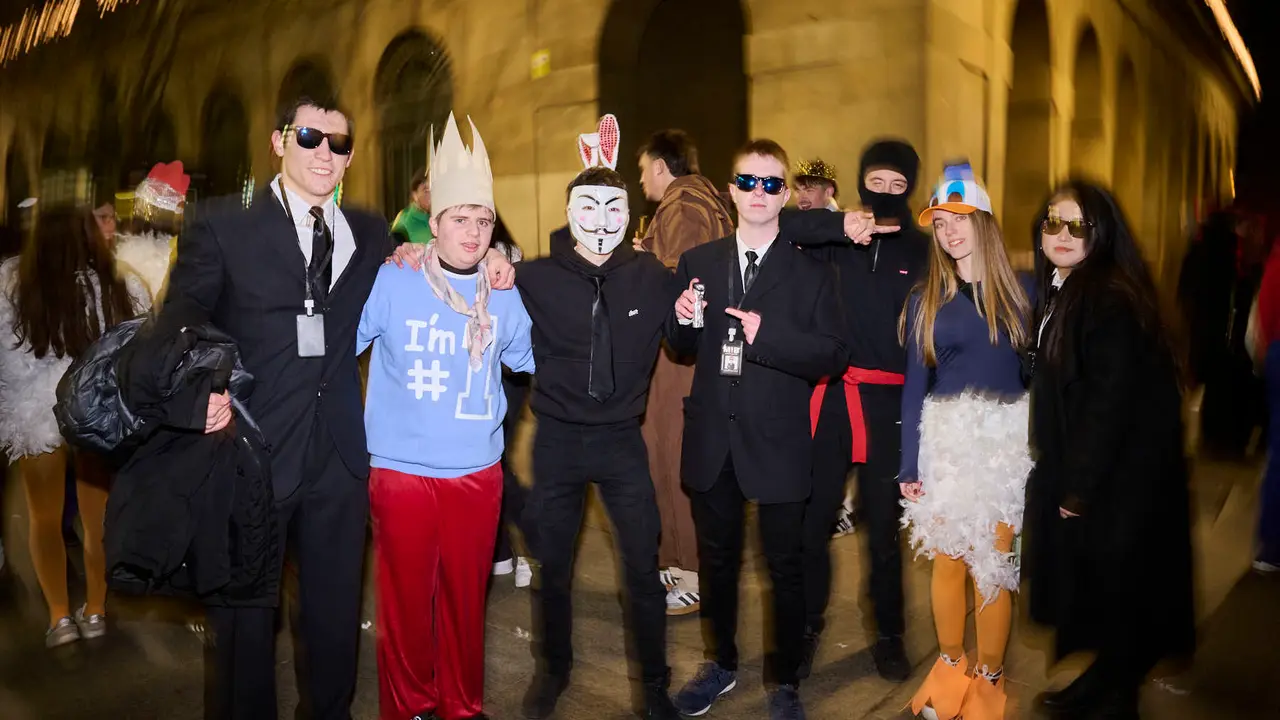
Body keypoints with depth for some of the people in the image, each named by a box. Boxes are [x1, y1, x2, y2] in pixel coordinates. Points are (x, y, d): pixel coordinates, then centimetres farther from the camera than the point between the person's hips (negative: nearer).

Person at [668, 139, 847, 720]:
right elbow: (681, 348, 12)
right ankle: (722, 663, 39)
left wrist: (769, 335, -23)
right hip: (712, 440, 3)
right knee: (717, 559, 17)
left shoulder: (810, 273, -2)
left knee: (785, 567, 8)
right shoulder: (698, 263, 7)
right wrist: (682, 319, -9)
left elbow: (833, 356, -10)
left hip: (776, 442, -3)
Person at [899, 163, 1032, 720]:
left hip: (1005, 443, -1)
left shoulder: (1017, 292, 3)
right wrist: (909, 466, 2)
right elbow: (915, 384, 4)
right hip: (945, 442, 1)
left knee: (993, 564, 2)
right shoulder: (926, 300, 5)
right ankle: (950, 667, 26)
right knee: (948, 559, 7)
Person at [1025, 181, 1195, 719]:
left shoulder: (1110, 300, -21)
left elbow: (1111, 401, -24)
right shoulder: (1058, 294, 8)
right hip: (1076, 471, 9)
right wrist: (1062, 479, 10)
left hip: (1120, 475, -9)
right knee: (1089, 583, 19)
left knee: (1113, 585, 7)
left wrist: (1079, 487, -20)